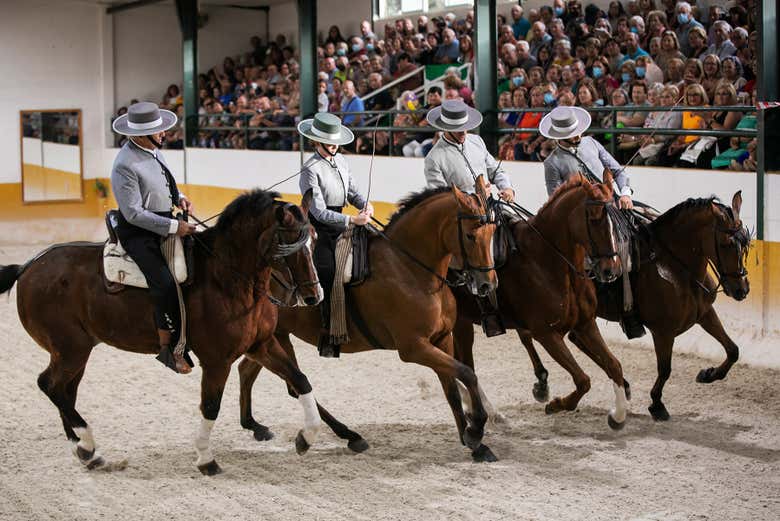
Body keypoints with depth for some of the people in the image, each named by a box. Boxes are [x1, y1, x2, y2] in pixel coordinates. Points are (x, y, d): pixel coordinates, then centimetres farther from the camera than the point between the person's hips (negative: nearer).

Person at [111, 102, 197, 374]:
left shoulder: (152, 150, 5)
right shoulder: (125, 165, -21)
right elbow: (134, 213, -22)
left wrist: (178, 198, 4)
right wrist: (173, 227, -22)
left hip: (165, 223, 10)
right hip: (138, 232, -9)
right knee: (165, 282, -23)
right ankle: (168, 347, -13)